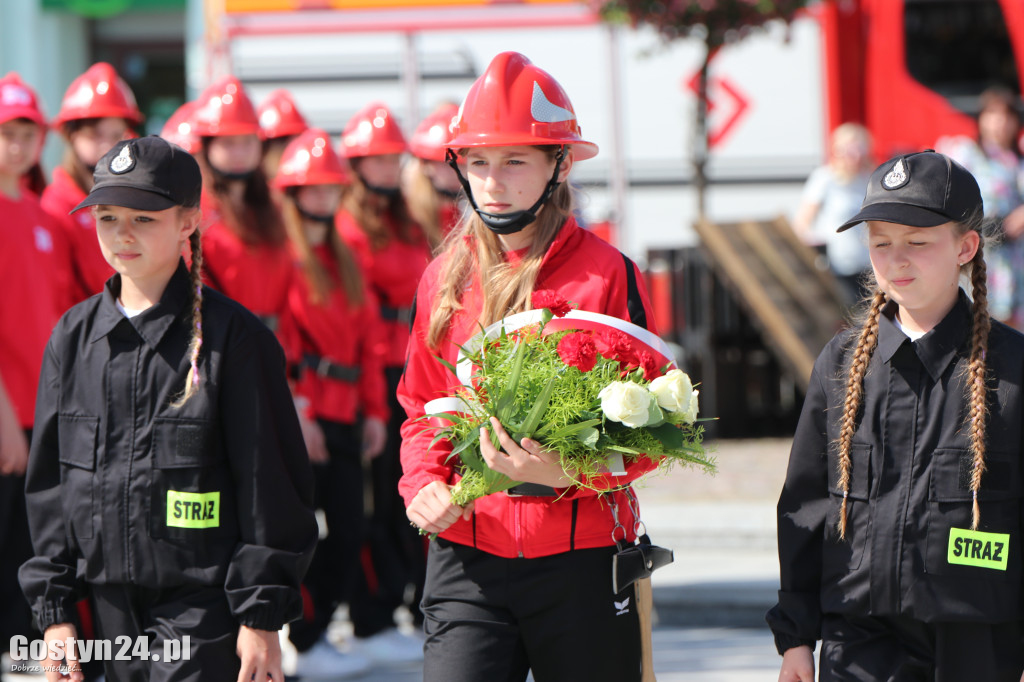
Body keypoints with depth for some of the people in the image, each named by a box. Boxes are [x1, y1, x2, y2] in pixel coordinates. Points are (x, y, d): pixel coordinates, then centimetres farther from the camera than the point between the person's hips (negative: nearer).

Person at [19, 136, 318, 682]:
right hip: (110, 606, 5)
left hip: (205, 614, -5)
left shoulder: (234, 338, -5)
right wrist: (53, 608, 7)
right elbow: (49, 479, 12)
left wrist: (262, 615, -7)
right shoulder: (73, 337, 9)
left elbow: (270, 485, -4)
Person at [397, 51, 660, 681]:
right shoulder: (445, 278, 9)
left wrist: (571, 474, -21)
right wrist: (424, 483, -2)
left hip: (581, 559, -2)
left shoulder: (608, 275, -3)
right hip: (466, 560, 2)